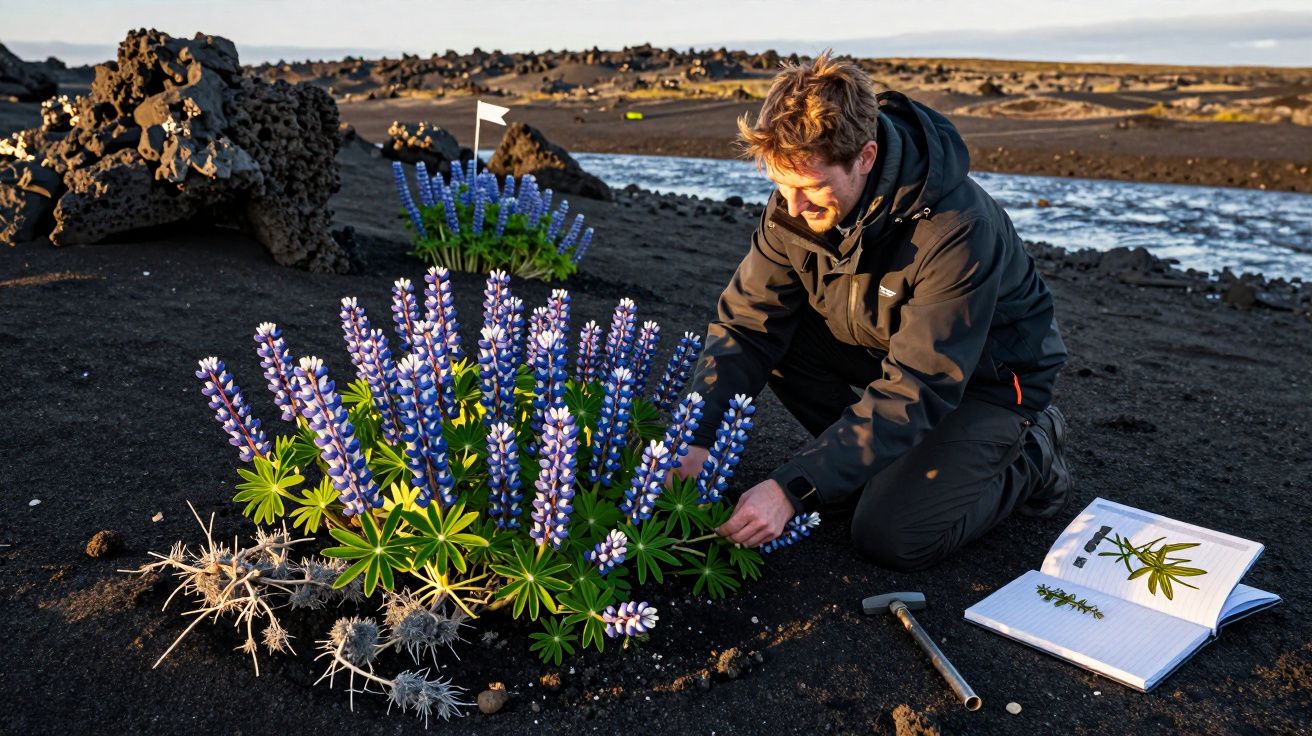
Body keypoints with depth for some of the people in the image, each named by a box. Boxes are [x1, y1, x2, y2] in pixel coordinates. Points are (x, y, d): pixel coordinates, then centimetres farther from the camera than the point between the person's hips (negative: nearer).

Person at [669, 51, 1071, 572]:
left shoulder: (957, 230, -35)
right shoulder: (798, 204, -17)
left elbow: (916, 390, -36)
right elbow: (746, 324, -15)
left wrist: (793, 489, -42)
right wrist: (697, 440, -29)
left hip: (987, 376, -6)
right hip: (884, 351, 6)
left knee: (889, 538, -20)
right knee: (774, 330, -17)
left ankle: (1029, 461, 7)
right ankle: (879, 456, 2)